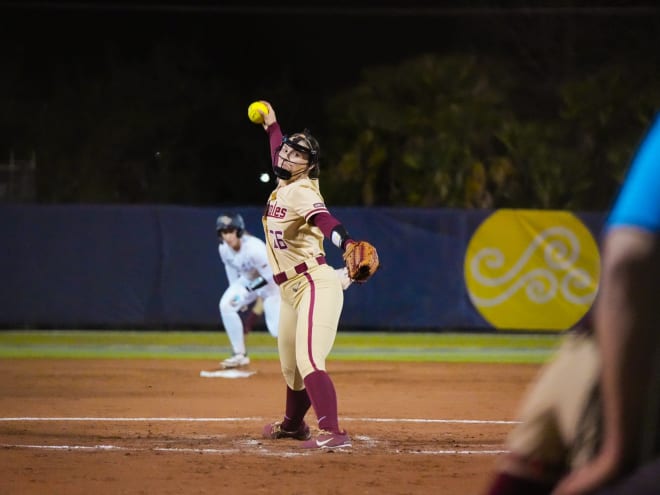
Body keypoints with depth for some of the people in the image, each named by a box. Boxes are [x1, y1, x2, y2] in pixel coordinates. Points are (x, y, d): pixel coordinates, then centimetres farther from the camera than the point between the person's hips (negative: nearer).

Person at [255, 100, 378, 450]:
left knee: (308, 361, -23)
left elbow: (324, 220, -36)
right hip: (291, 291, 9)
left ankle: (333, 433, -31)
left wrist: (347, 244, -55)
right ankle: (292, 424, 41)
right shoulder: (283, 185, 11)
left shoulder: (302, 192, -14)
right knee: (290, 365, 21)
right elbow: (278, 153, 36)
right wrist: (272, 126, 52)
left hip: (315, 286, -9)